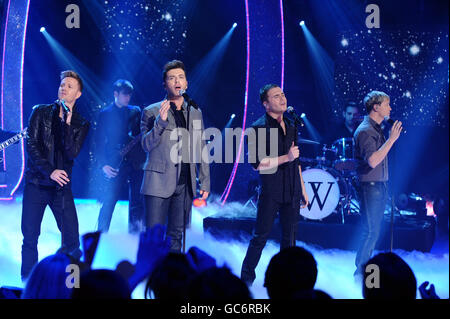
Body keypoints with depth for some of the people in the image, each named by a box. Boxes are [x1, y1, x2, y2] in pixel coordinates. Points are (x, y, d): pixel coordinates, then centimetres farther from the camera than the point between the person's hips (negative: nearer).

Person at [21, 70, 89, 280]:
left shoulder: (81, 124, 6)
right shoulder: (41, 112, 5)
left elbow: (72, 153, -8)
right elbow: (31, 145, -3)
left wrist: (66, 123, -18)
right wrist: (50, 171, -12)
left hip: (62, 186, 1)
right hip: (36, 183, -1)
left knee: (72, 239, -6)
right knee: (30, 237, -2)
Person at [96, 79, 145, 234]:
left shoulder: (135, 111, 14)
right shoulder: (105, 114, 7)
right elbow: (100, 141, 4)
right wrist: (103, 164, -6)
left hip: (136, 163, 3)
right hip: (115, 164, -3)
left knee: (137, 204, 2)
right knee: (108, 202, -7)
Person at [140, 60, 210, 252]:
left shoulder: (195, 113, 13)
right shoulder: (151, 112, 1)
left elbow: (201, 150, 17)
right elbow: (146, 145, -7)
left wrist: (205, 183, 12)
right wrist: (161, 122, -21)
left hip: (185, 185, 4)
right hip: (159, 183, -4)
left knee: (176, 236, 8)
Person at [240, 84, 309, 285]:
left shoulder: (291, 126, 12)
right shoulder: (259, 128, -9)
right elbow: (257, 163, -16)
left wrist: (302, 189, 18)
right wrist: (285, 158, -22)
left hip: (292, 192, 6)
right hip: (271, 192, -6)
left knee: (289, 237, 9)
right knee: (260, 236, 1)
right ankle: (247, 278, 14)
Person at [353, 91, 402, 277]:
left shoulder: (377, 129, 15)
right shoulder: (365, 130, -15)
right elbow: (372, 161, -27)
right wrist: (391, 139, -24)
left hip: (380, 185, 10)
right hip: (370, 185, -10)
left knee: (374, 230, 13)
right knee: (371, 231, -8)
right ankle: (360, 271, -2)